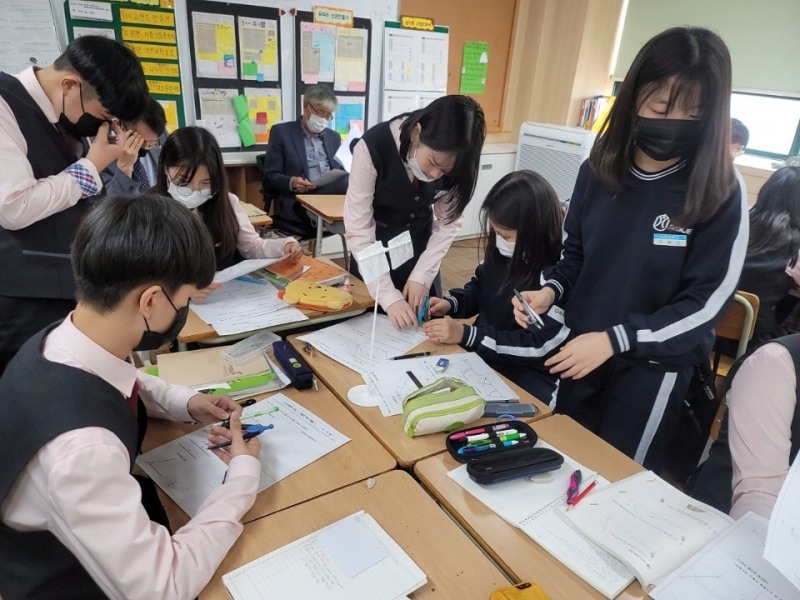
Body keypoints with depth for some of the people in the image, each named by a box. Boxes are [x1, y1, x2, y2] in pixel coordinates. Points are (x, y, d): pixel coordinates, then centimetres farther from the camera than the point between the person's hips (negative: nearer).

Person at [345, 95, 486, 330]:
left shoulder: (451, 162, -19)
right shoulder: (373, 147, -30)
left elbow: (448, 222, -10)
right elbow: (358, 229, -29)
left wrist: (423, 275, -20)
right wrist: (388, 296, -35)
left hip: (421, 240, 3)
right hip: (376, 243, -2)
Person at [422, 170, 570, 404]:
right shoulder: (501, 253, -4)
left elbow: (537, 345, -23)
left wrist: (466, 335, -27)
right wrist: (449, 304, -7)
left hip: (529, 378, -6)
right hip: (480, 356, 6)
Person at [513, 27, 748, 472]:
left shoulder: (720, 194, -17)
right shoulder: (600, 169, -6)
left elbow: (706, 302, -16)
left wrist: (615, 339, -24)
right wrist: (552, 291, -14)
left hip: (654, 364, -4)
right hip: (581, 348, 4)